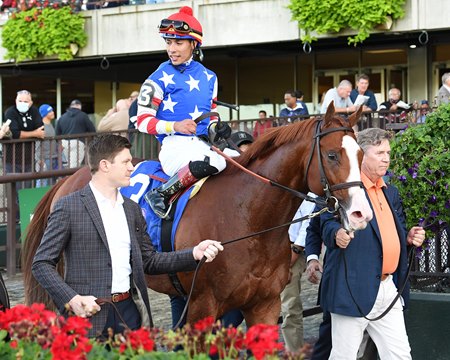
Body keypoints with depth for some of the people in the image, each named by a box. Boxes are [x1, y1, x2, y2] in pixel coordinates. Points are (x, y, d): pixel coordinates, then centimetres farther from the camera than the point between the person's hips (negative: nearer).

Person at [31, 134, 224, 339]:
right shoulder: (68, 207, -4)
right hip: (89, 313, -5)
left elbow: (149, 262, 19)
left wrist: (194, 254, 6)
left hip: (129, 311, 6)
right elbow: (41, 263, -4)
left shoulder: (132, 209, 15)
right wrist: (72, 299, -17)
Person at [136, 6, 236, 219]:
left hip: (203, 143, 6)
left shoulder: (208, 77, 16)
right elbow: (143, 120, -2)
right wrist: (175, 126, -18)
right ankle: (161, 195, -23)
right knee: (210, 161, -37)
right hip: (174, 145, -6)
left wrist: (216, 128, 2)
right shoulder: (160, 78, 0)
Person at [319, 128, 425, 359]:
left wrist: (409, 238, 5)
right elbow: (327, 221, -13)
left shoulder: (391, 193, 20)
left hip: (389, 288, 7)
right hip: (353, 288, -7)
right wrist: (337, 233, -35)